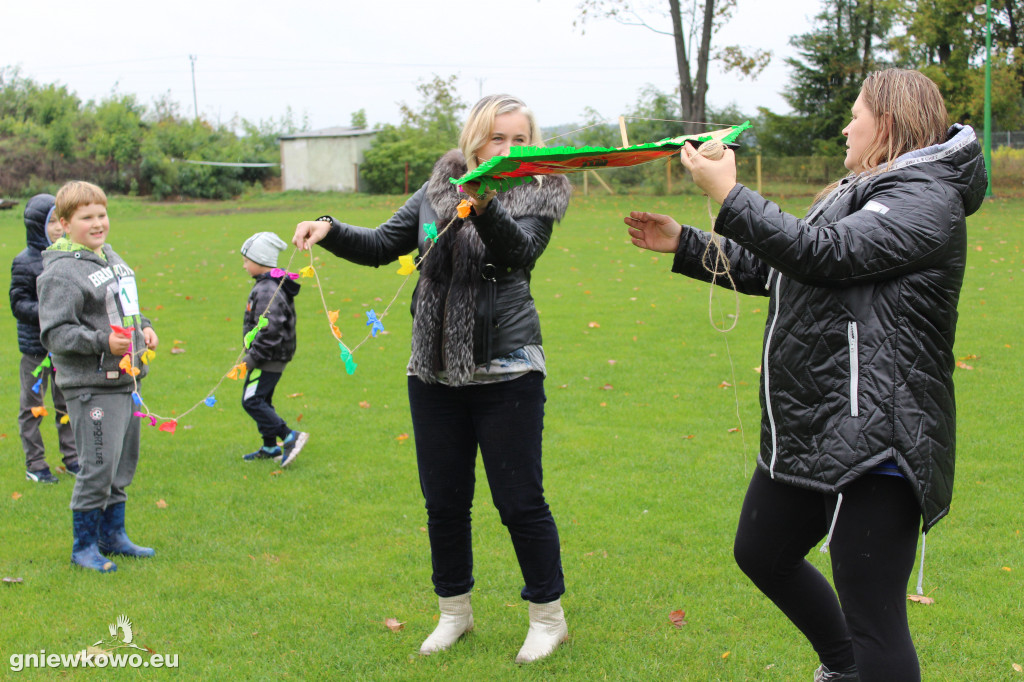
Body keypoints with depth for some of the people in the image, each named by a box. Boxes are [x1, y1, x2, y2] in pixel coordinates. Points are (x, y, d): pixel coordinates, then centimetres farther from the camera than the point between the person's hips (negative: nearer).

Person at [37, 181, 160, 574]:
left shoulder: (111, 257, 14)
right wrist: (102, 341, -24)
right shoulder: (61, 273, -13)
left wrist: (143, 327, 9)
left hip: (124, 379, 9)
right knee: (98, 466, -7)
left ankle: (112, 535, 30)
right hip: (91, 387, -9)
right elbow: (54, 333, -17)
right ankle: (84, 546, 9)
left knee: (123, 463, 15)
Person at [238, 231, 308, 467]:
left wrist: (254, 356, -21)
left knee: (251, 401, -10)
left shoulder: (267, 290, -20)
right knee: (261, 400, 17)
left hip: (269, 359, -11)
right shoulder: (268, 285, 13)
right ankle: (270, 447, 25)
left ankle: (290, 436, -12)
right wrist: (254, 355, 23)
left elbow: (270, 329, -26)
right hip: (272, 357, 11)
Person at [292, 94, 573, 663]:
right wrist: (330, 230, -5)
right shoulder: (437, 191, 9)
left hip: (506, 372, -4)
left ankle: (549, 615, 19)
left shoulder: (536, 198, -2)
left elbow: (520, 251, -22)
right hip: (434, 374, 4)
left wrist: (485, 209, -41)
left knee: (520, 500, 1)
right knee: (444, 501, 12)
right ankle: (455, 611, 31)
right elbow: (382, 245, 13)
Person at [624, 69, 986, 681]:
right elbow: (774, 270, 25)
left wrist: (728, 193, -17)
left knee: (873, 620, -9)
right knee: (761, 554, 25)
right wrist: (682, 244, 23)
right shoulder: (862, 195, 20)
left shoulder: (928, 198, -11)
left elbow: (821, 254, -24)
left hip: (871, 440, -11)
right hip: (807, 430, 11)